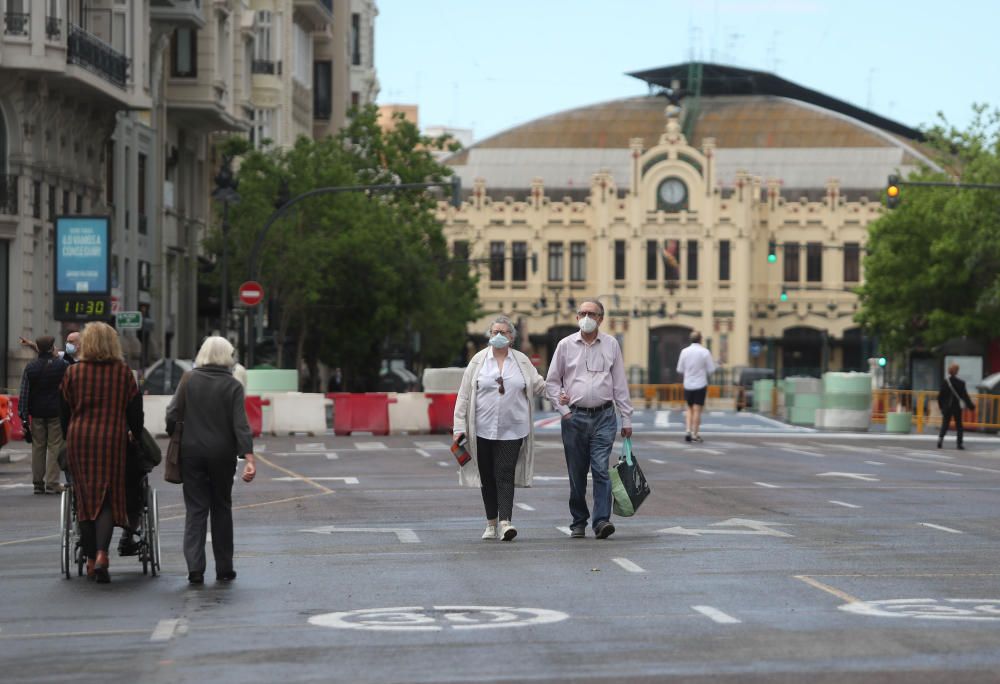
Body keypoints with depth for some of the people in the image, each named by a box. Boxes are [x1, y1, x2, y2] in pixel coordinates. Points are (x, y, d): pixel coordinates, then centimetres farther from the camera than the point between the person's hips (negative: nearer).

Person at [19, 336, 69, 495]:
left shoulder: (30, 368, 1)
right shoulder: (62, 365, -8)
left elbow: (24, 394, -1)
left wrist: (24, 416, 0)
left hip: (37, 413, 3)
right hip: (56, 413, -3)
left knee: (38, 447, 11)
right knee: (54, 448, 0)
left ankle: (38, 483, 13)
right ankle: (52, 484, -5)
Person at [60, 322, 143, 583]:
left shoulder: (73, 371, 1)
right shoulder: (123, 372, 0)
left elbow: (64, 410, 7)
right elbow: (135, 410, 4)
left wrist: (68, 436, 21)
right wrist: (136, 435, 20)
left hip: (79, 438, 1)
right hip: (112, 439, -1)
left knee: (85, 499, 9)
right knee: (109, 497, 1)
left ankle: (90, 560, 12)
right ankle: (101, 555, -18)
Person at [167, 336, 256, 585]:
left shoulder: (189, 379, -2)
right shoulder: (232, 385, -5)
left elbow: (172, 414, -4)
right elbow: (240, 424, -12)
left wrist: (174, 436, 14)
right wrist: (249, 458, -16)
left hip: (191, 452, 0)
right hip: (222, 454, 0)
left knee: (195, 509, 3)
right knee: (221, 508, 12)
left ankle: (195, 567, -11)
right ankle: (224, 569, 15)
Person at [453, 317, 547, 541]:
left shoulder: (522, 361, 7)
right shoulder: (478, 360, 4)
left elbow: (538, 386, 17)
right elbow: (464, 396, 4)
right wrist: (460, 427, -1)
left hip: (512, 429, -1)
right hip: (483, 428, 1)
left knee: (505, 474, -11)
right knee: (487, 476, 7)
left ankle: (505, 522, -18)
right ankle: (491, 523, 18)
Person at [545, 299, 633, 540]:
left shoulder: (611, 344, 7)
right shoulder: (565, 345, 5)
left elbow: (620, 383, 9)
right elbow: (551, 381, 11)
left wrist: (626, 419, 7)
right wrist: (563, 409, 0)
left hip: (604, 416, -1)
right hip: (575, 416, 1)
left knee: (601, 469, -12)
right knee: (577, 473, 5)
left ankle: (602, 520, -16)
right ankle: (578, 522, 14)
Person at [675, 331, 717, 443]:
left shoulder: (684, 351, -2)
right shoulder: (705, 352, -9)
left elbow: (680, 369, 3)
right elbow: (711, 369, -6)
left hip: (688, 384, 3)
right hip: (700, 384, -3)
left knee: (690, 409, 17)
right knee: (697, 410, 3)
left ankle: (688, 431, 2)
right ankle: (695, 435, 3)